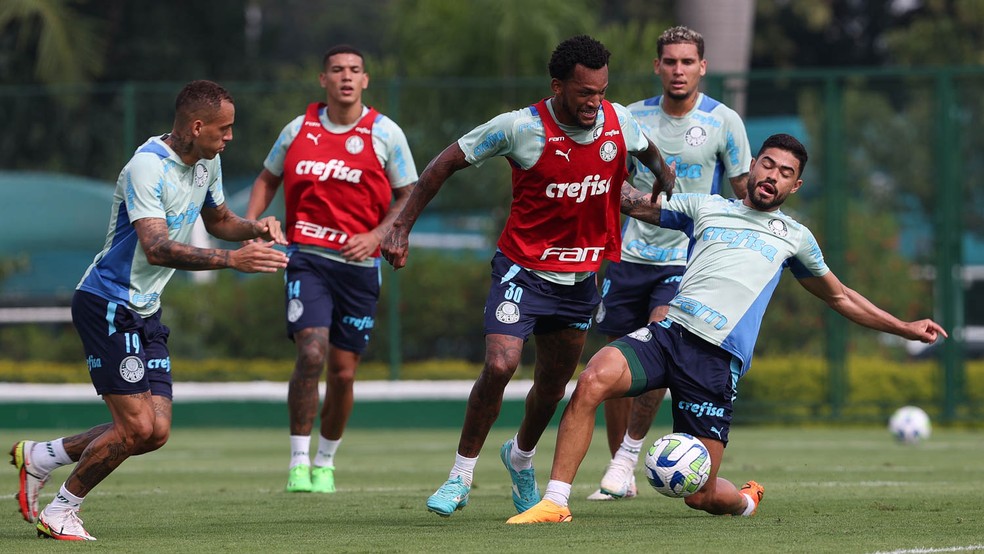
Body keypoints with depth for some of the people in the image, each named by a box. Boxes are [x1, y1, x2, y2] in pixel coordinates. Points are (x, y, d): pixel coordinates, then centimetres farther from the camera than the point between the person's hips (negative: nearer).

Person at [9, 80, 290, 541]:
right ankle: (58, 514, 4)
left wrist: (254, 228, 3)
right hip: (107, 306, -9)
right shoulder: (147, 167, -22)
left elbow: (217, 220, 25)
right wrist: (231, 260, -40)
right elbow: (157, 247, -33)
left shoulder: (207, 163, 7)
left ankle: (39, 457, 17)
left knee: (155, 432, 2)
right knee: (136, 426, -13)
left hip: (144, 312, 9)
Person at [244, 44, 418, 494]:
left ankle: (325, 462, 26)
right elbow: (268, 178, 20)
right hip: (307, 256, -1)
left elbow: (409, 195, 6)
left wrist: (377, 235, -10)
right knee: (311, 352, -20)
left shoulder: (384, 133, 1)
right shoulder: (298, 130, 5)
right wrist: (250, 222, 2)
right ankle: (298, 462, -10)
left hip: (358, 264, 1)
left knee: (343, 371, 4)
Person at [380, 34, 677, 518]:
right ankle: (460, 477, -7)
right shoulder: (521, 128, -19)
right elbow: (446, 163, -9)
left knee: (553, 386, 14)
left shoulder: (619, 122, -7)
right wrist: (401, 228, -9)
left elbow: (650, 153, 20)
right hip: (523, 269, -4)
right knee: (499, 366, -23)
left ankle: (521, 456, 45)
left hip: (580, 276, 4)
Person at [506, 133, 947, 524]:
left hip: (718, 360, -1)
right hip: (669, 331, 1)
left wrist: (906, 328, 33)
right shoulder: (706, 207, 20)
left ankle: (745, 500, 31)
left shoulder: (794, 238, 22)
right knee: (592, 381, -31)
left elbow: (840, 298, 34)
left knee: (700, 496, -8)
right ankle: (555, 503, -24)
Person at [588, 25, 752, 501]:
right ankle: (619, 476, 14)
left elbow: (746, 193, 4)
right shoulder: (634, 118, 5)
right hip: (631, 254, 3)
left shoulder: (723, 122, -2)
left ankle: (627, 458, -12)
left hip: (688, 260, -3)